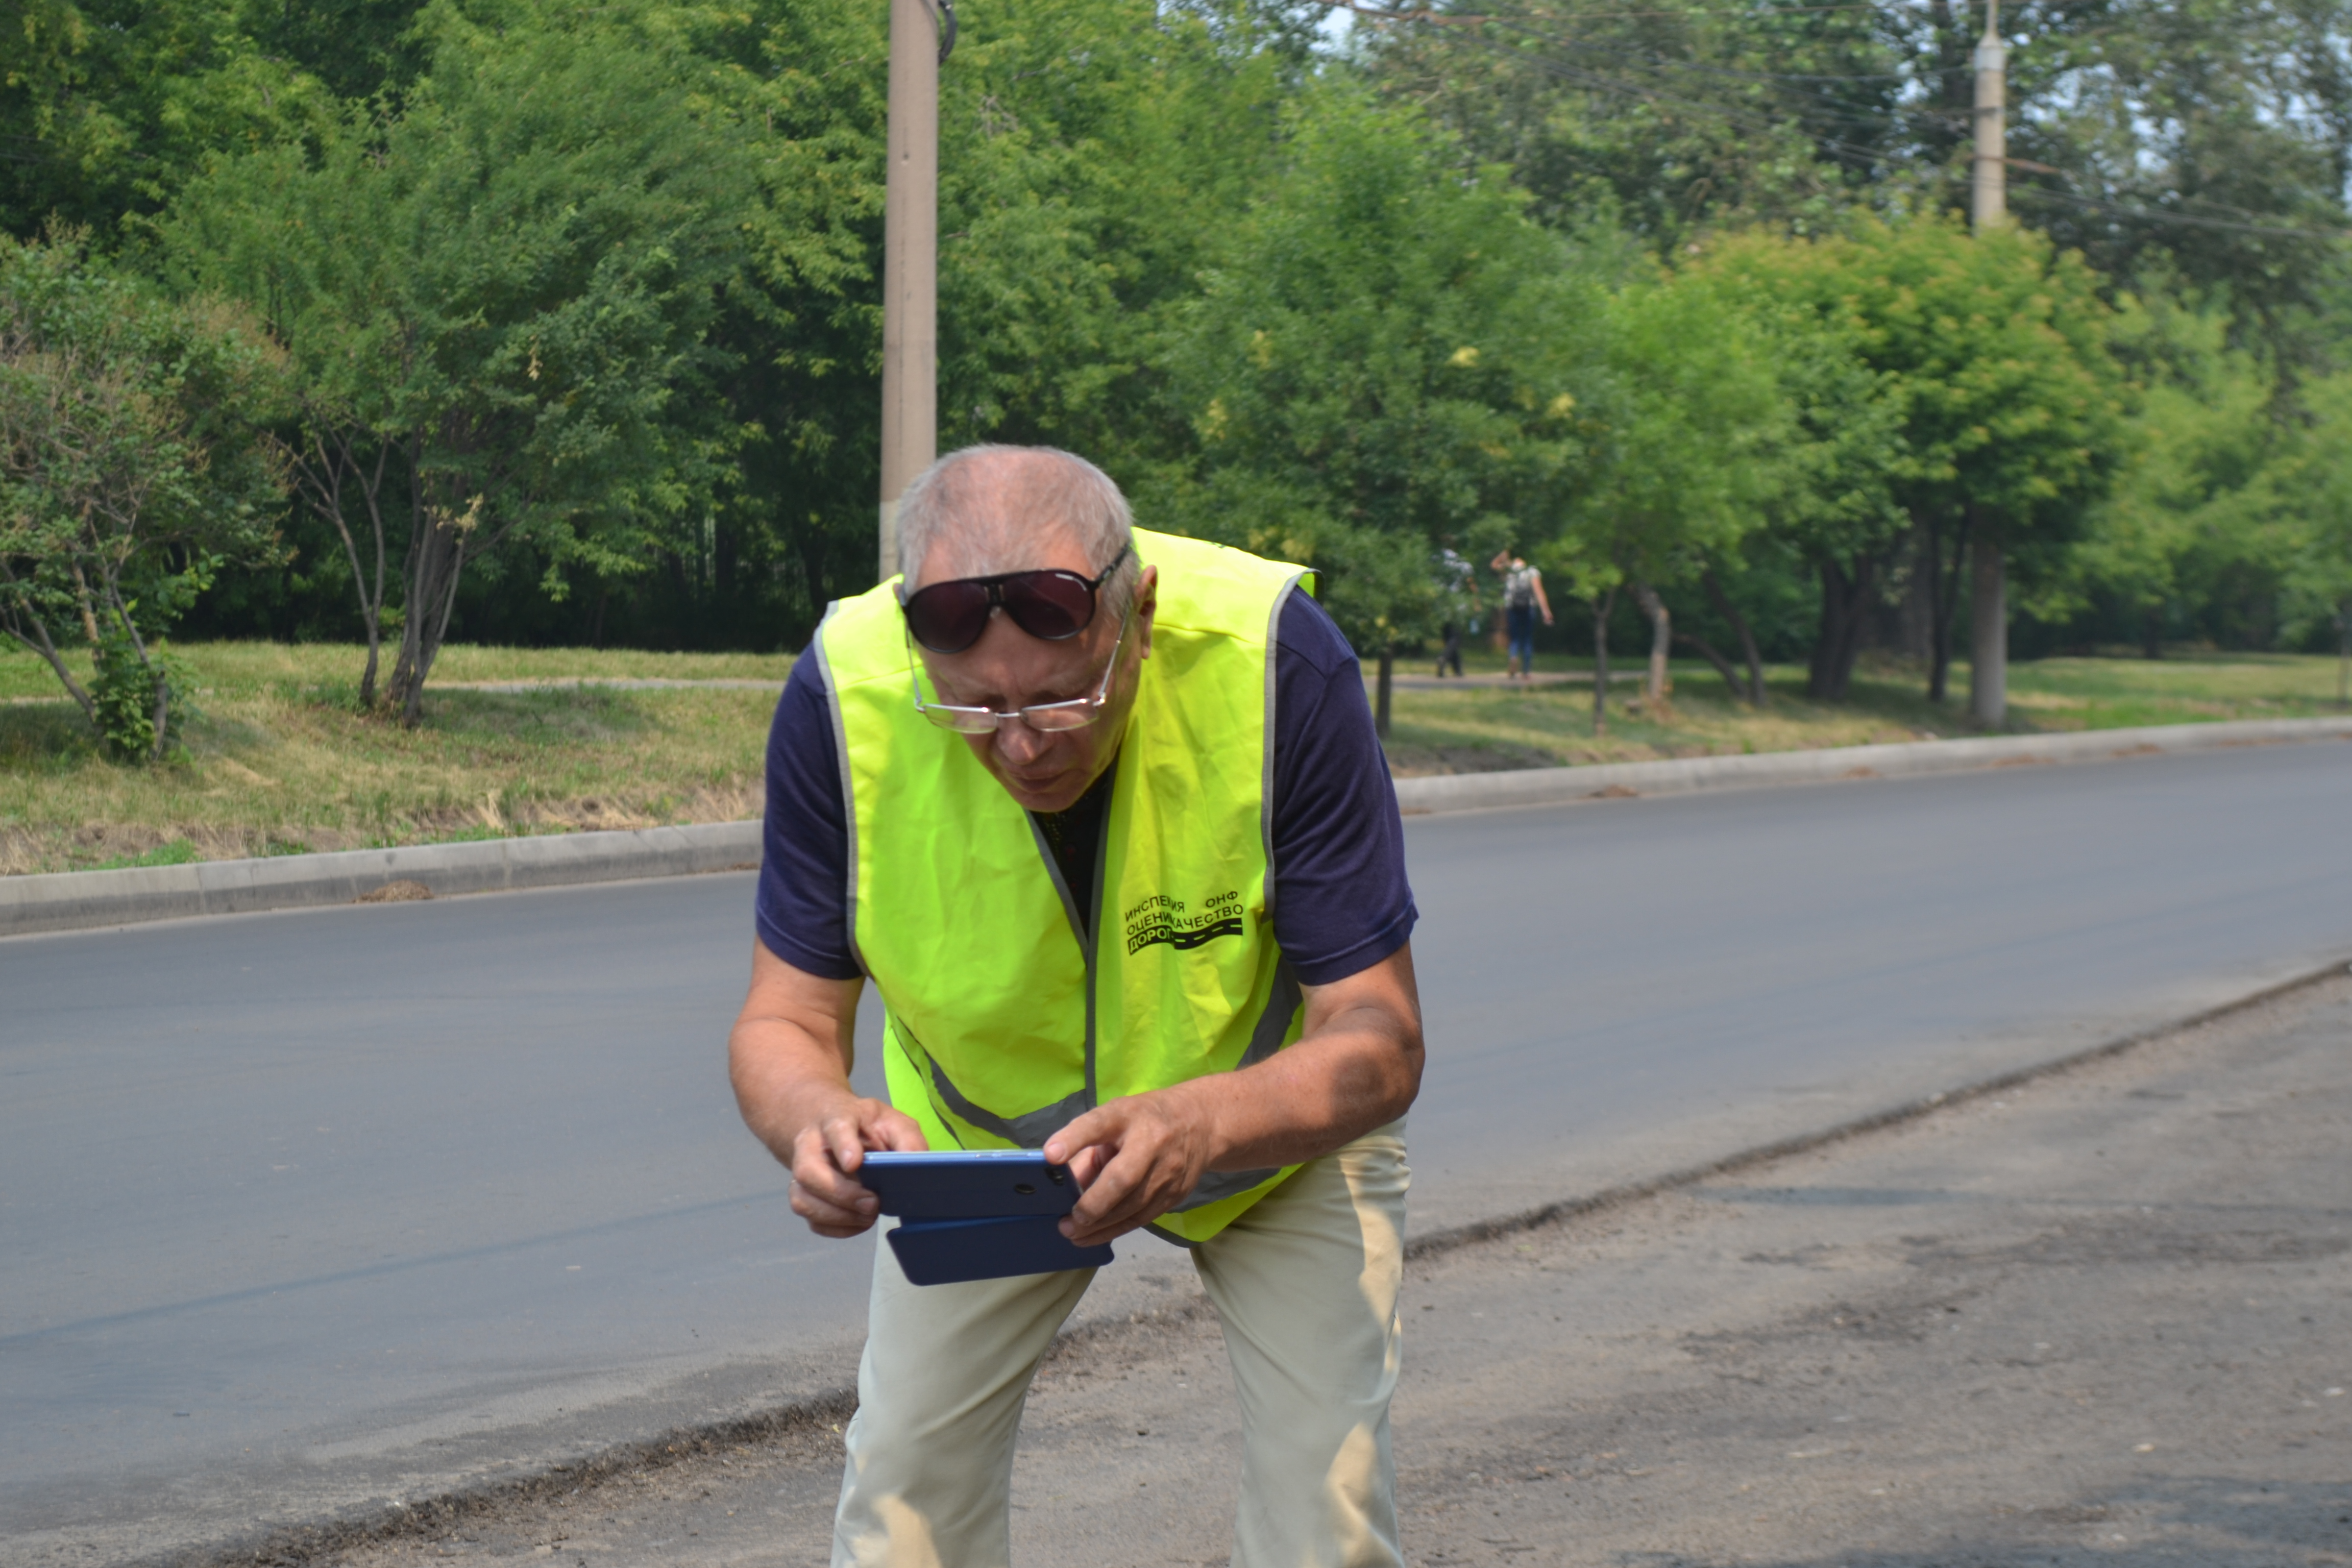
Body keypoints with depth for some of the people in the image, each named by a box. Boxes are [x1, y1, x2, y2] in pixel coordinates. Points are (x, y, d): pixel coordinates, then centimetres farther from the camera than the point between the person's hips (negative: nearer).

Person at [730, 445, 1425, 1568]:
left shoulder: (1276, 663, -35)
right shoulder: (842, 695, -30)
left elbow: (1378, 1043, -31)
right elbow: (786, 1022, -20)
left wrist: (1201, 1128, -51)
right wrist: (820, 1120, -44)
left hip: (1279, 1112, -1)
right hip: (982, 1131, 2)